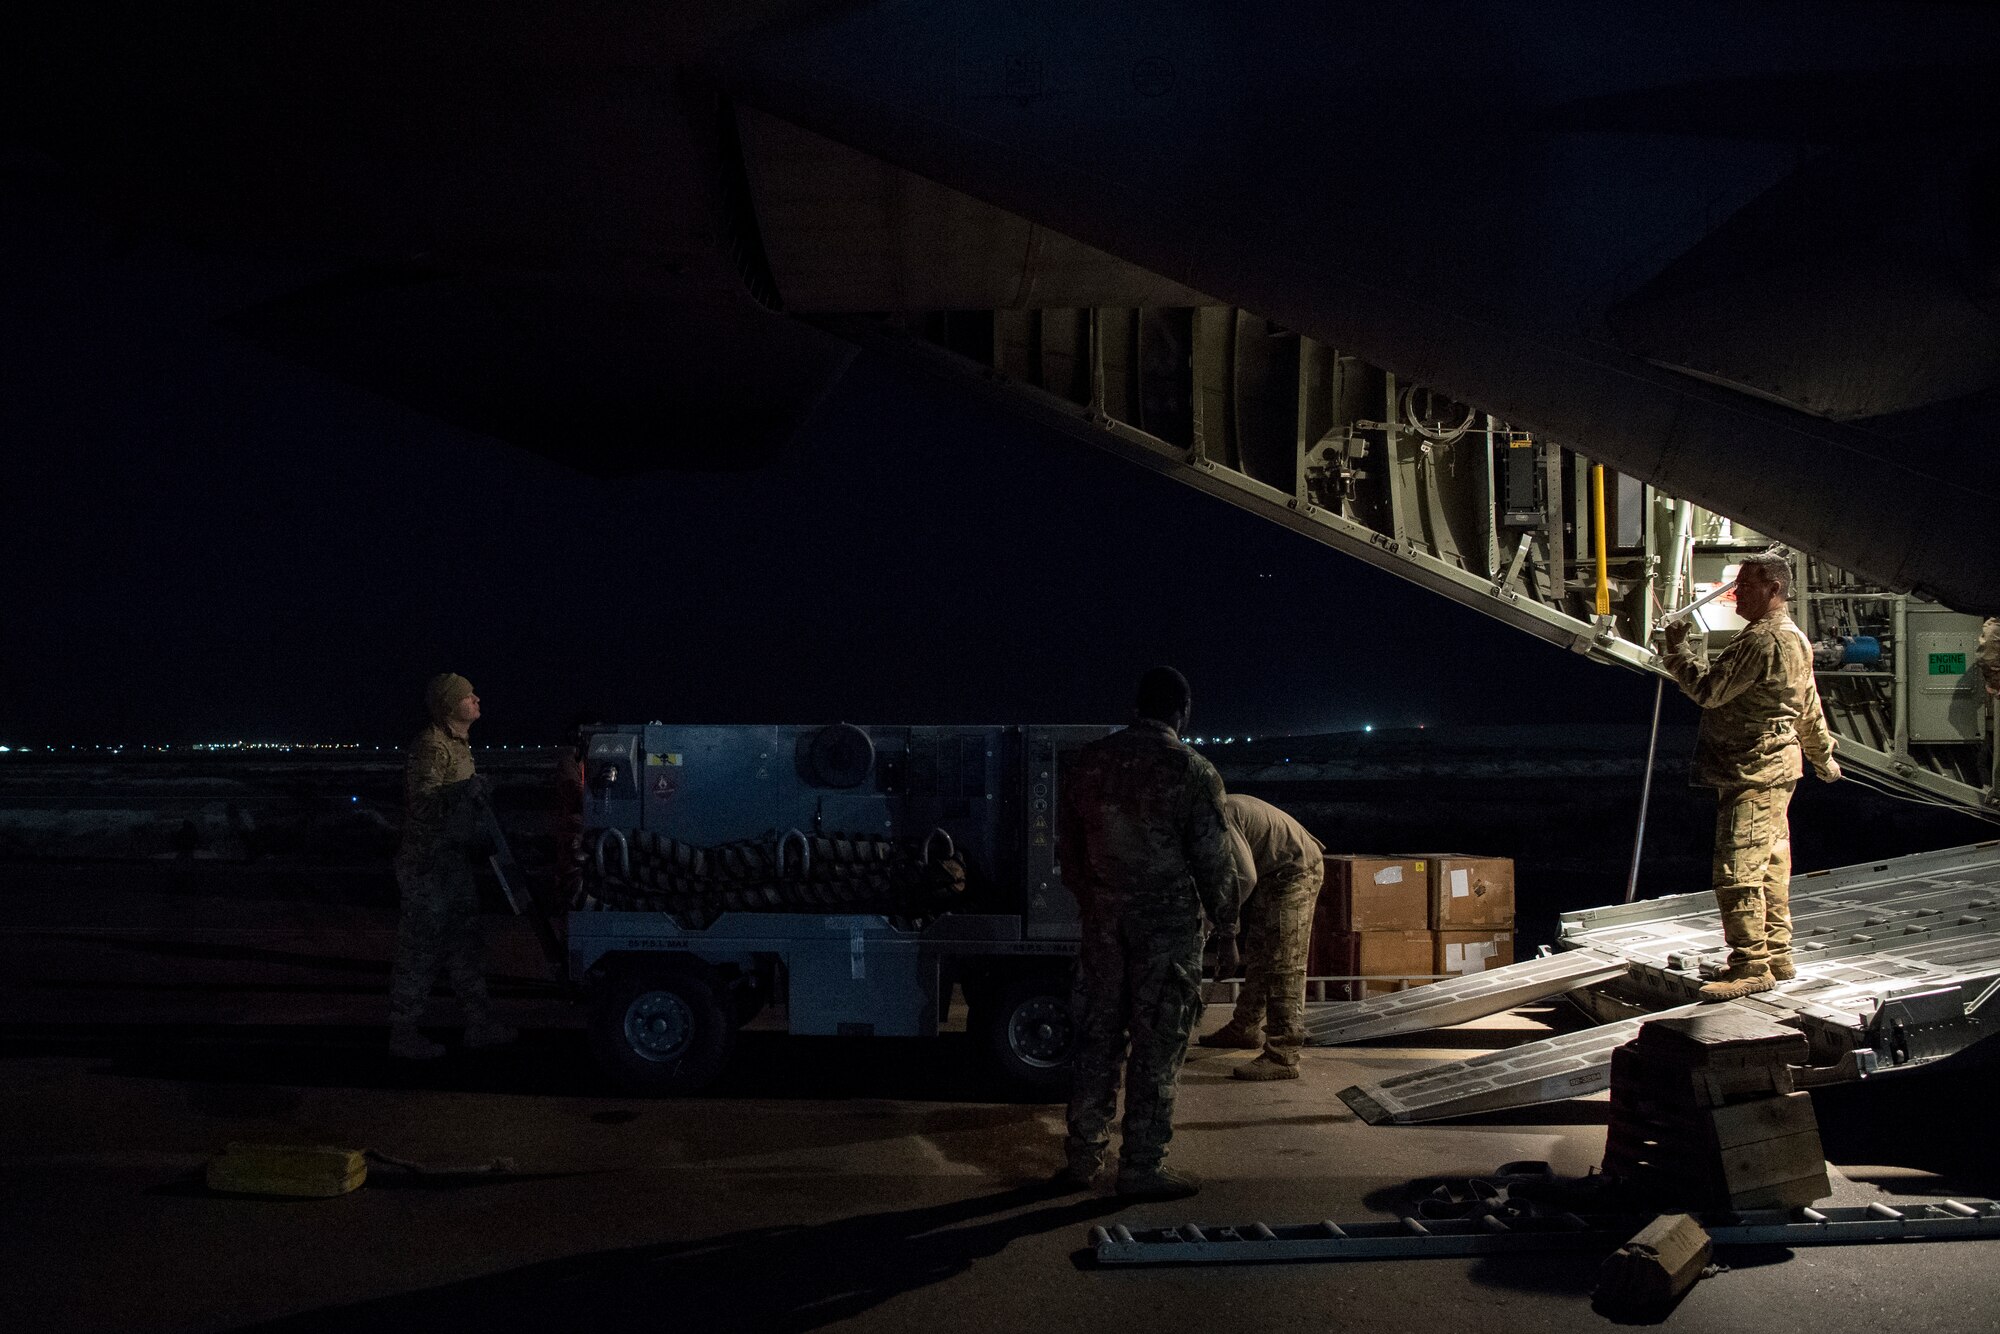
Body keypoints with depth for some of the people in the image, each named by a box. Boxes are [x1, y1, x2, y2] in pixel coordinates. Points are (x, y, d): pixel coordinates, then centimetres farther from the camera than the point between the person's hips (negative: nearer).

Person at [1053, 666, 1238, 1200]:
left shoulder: (1089, 762, 4)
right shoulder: (1192, 771, -11)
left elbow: (1067, 847, 11)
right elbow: (1213, 860, -8)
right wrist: (1224, 916, 9)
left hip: (1104, 920, 5)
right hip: (1168, 925, -5)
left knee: (1097, 1040, 13)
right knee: (1156, 1047, 4)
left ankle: (1083, 1159, 20)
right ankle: (1142, 1167, 10)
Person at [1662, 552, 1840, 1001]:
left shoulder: (1763, 639, -17)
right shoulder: (1794, 639, 18)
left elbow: (1709, 689, -20)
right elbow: (1809, 708, 27)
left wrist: (1677, 649, -6)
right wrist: (1823, 756, 38)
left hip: (1754, 771, -11)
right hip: (1776, 767, 11)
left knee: (1738, 869, -11)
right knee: (1770, 868, 14)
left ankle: (1751, 966, -9)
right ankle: (1777, 957, 20)